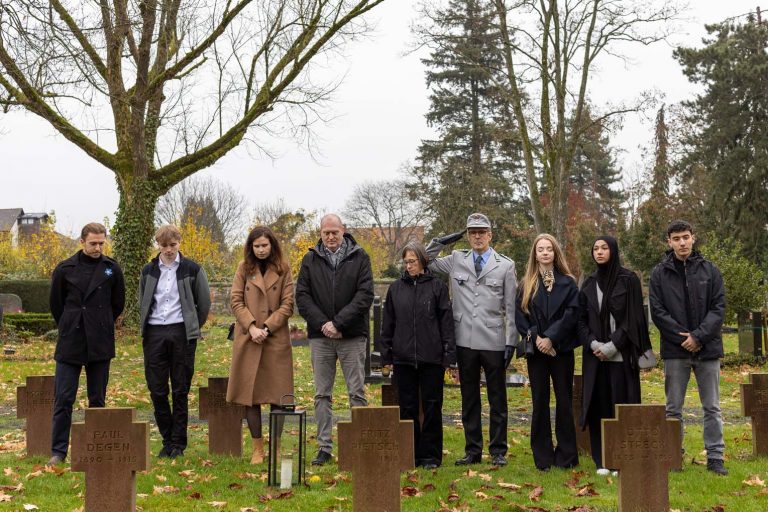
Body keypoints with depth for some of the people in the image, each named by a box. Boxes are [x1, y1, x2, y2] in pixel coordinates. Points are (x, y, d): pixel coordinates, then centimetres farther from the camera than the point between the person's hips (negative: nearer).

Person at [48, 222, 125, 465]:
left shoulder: (112, 269, 1)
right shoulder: (65, 269, -1)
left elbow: (118, 303, 12)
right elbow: (56, 304, 11)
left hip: (100, 345, 1)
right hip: (70, 344, -1)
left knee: (97, 399, 8)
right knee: (63, 398, -1)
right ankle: (58, 450, 6)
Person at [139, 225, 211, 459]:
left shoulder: (192, 270, 2)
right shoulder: (148, 271, 11)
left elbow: (204, 303, 7)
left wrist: (191, 327, 8)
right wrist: (146, 328, 14)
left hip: (182, 334, -3)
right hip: (154, 333, 3)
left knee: (180, 391, 1)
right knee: (157, 390, 2)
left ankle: (178, 443, 9)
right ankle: (167, 440, 15)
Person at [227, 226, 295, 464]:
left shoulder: (283, 269, 3)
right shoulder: (244, 268, 6)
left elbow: (288, 304, -1)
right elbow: (236, 300, 1)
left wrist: (267, 327, -11)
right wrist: (251, 327, -11)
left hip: (276, 340, -1)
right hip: (248, 340, 1)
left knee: (278, 395, 1)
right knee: (250, 394, 0)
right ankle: (257, 447, 9)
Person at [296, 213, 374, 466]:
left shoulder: (359, 257, 1)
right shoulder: (310, 260, 8)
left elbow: (365, 295, -7)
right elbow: (302, 296, 2)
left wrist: (338, 323, -15)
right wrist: (322, 323, -11)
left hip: (352, 336, -2)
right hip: (320, 336, 2)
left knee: (357, 393, 1)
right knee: (322, 395, 6)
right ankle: (324, 447, 13)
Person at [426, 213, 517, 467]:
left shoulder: (506, 265, 2)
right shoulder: (456, 260, 8)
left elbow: (511, 307, 1)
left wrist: (511, 342, -3)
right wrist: (441, 241, 2)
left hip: (494, 343, -2)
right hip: (465, 341, 2)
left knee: (497, 400, 6)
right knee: (469, 399, 10)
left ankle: (498, 452, 16)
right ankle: (472, 451, 20)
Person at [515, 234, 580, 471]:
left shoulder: (567, 283, 4)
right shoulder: (526, 284, 9)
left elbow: (571, 314, -6)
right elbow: (520, 316, 3)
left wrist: (551, 338, -14)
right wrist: (535, 337, -11)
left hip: (561, 349, -1)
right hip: (536, 351, 1)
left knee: (564, 401, 2)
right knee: (540, 402, 4)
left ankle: (566, 456, 10)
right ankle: (542, 457, 10)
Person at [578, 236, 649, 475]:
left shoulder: (628, 280, -1)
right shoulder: (589, 284, 11)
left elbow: (633, 317, -6)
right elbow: (581, 319, 9)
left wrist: (612, 345, -12)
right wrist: (593, 343, -7)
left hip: (621, 354, -3)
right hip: (595, 355, 4)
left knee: (621, 404, -3)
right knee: (599, 405, 2)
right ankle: (602, 460, 9)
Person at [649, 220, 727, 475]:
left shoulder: (709, 270, 3)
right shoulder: (660, 273, 1)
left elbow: (719, 307, -2)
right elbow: (657, 311, -3)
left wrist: (699, 336, -13)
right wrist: (682, 337, -12)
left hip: (707, 348, 1)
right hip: (675, 350, 0)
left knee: (712, 407, 7)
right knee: (673, 408, 6)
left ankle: (715, 456, 14)